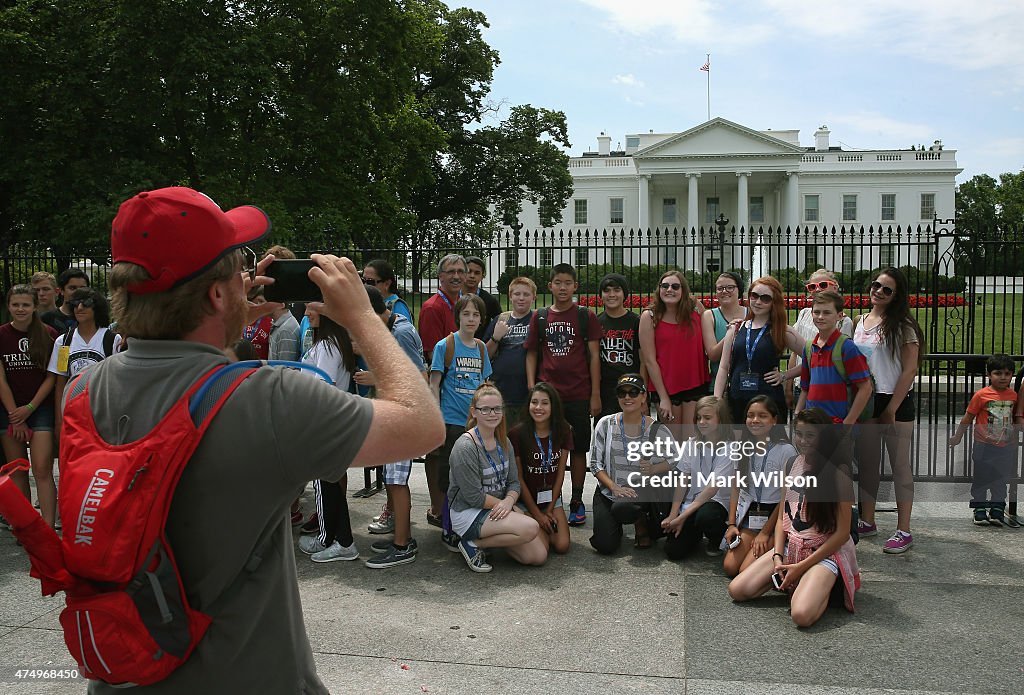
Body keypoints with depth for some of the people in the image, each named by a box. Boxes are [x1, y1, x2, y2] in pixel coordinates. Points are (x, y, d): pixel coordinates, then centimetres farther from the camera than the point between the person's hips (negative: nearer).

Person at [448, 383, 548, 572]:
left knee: (539, 556, -3)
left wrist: (508, 502, -16)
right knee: (530, 527, -26)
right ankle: (474, 544, -8)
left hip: (497, 508, 8)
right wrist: (501, 503, -12)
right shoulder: (465, 447, -18)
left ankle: (488, 536, 13)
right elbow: (474, 496, -19)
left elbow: (514, 482, 5)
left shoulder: (504, 443, 7)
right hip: (468, 513, -8)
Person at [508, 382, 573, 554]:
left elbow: (560, 473, 1)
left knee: (562, 546, -14)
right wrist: (537, 515, -10)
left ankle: (547, 527, 17)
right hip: (525, 500, -3)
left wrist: (550, 510, -3)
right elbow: (518, 478, -10)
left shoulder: (563, 431, -2)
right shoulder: (517, 434, -14)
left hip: (552, 498, 4)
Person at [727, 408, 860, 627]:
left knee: (801, 615, -30)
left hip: (825, 552, -6)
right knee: (737, 591, -6)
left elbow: (842, 533, -13)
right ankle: (791, 580, 12)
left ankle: (822, 585, 1)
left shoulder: (838, 471, -12)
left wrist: (801, 566, -14)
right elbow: (783, 516, 9)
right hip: (789, 546, 6)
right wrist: (778, 557, -6)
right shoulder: (792, 464, 5)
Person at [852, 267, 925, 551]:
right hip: (865, 401, 6)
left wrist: (891, 409, -14)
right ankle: (867, 521, 25)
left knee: (900, 465, 1)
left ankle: (903, 530, 7)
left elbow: (910, 370, -10)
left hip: (896, 403, -5)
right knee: (867, 463, 13)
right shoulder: (859, 322, 9)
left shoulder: (902, 326, -7)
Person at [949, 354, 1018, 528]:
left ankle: (997, 510, 21)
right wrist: (958, 436, 4)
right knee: (981, 479, 5)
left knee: (1001, 480, 11)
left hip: (1005, 447, 4)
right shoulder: (982, 395, -10)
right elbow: (968, 417, -2)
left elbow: (1015, 417, 16)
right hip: (984, 446, -4)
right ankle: (980, 510, 15)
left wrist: (1014, 439, 18)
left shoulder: (1013, 395, 2)